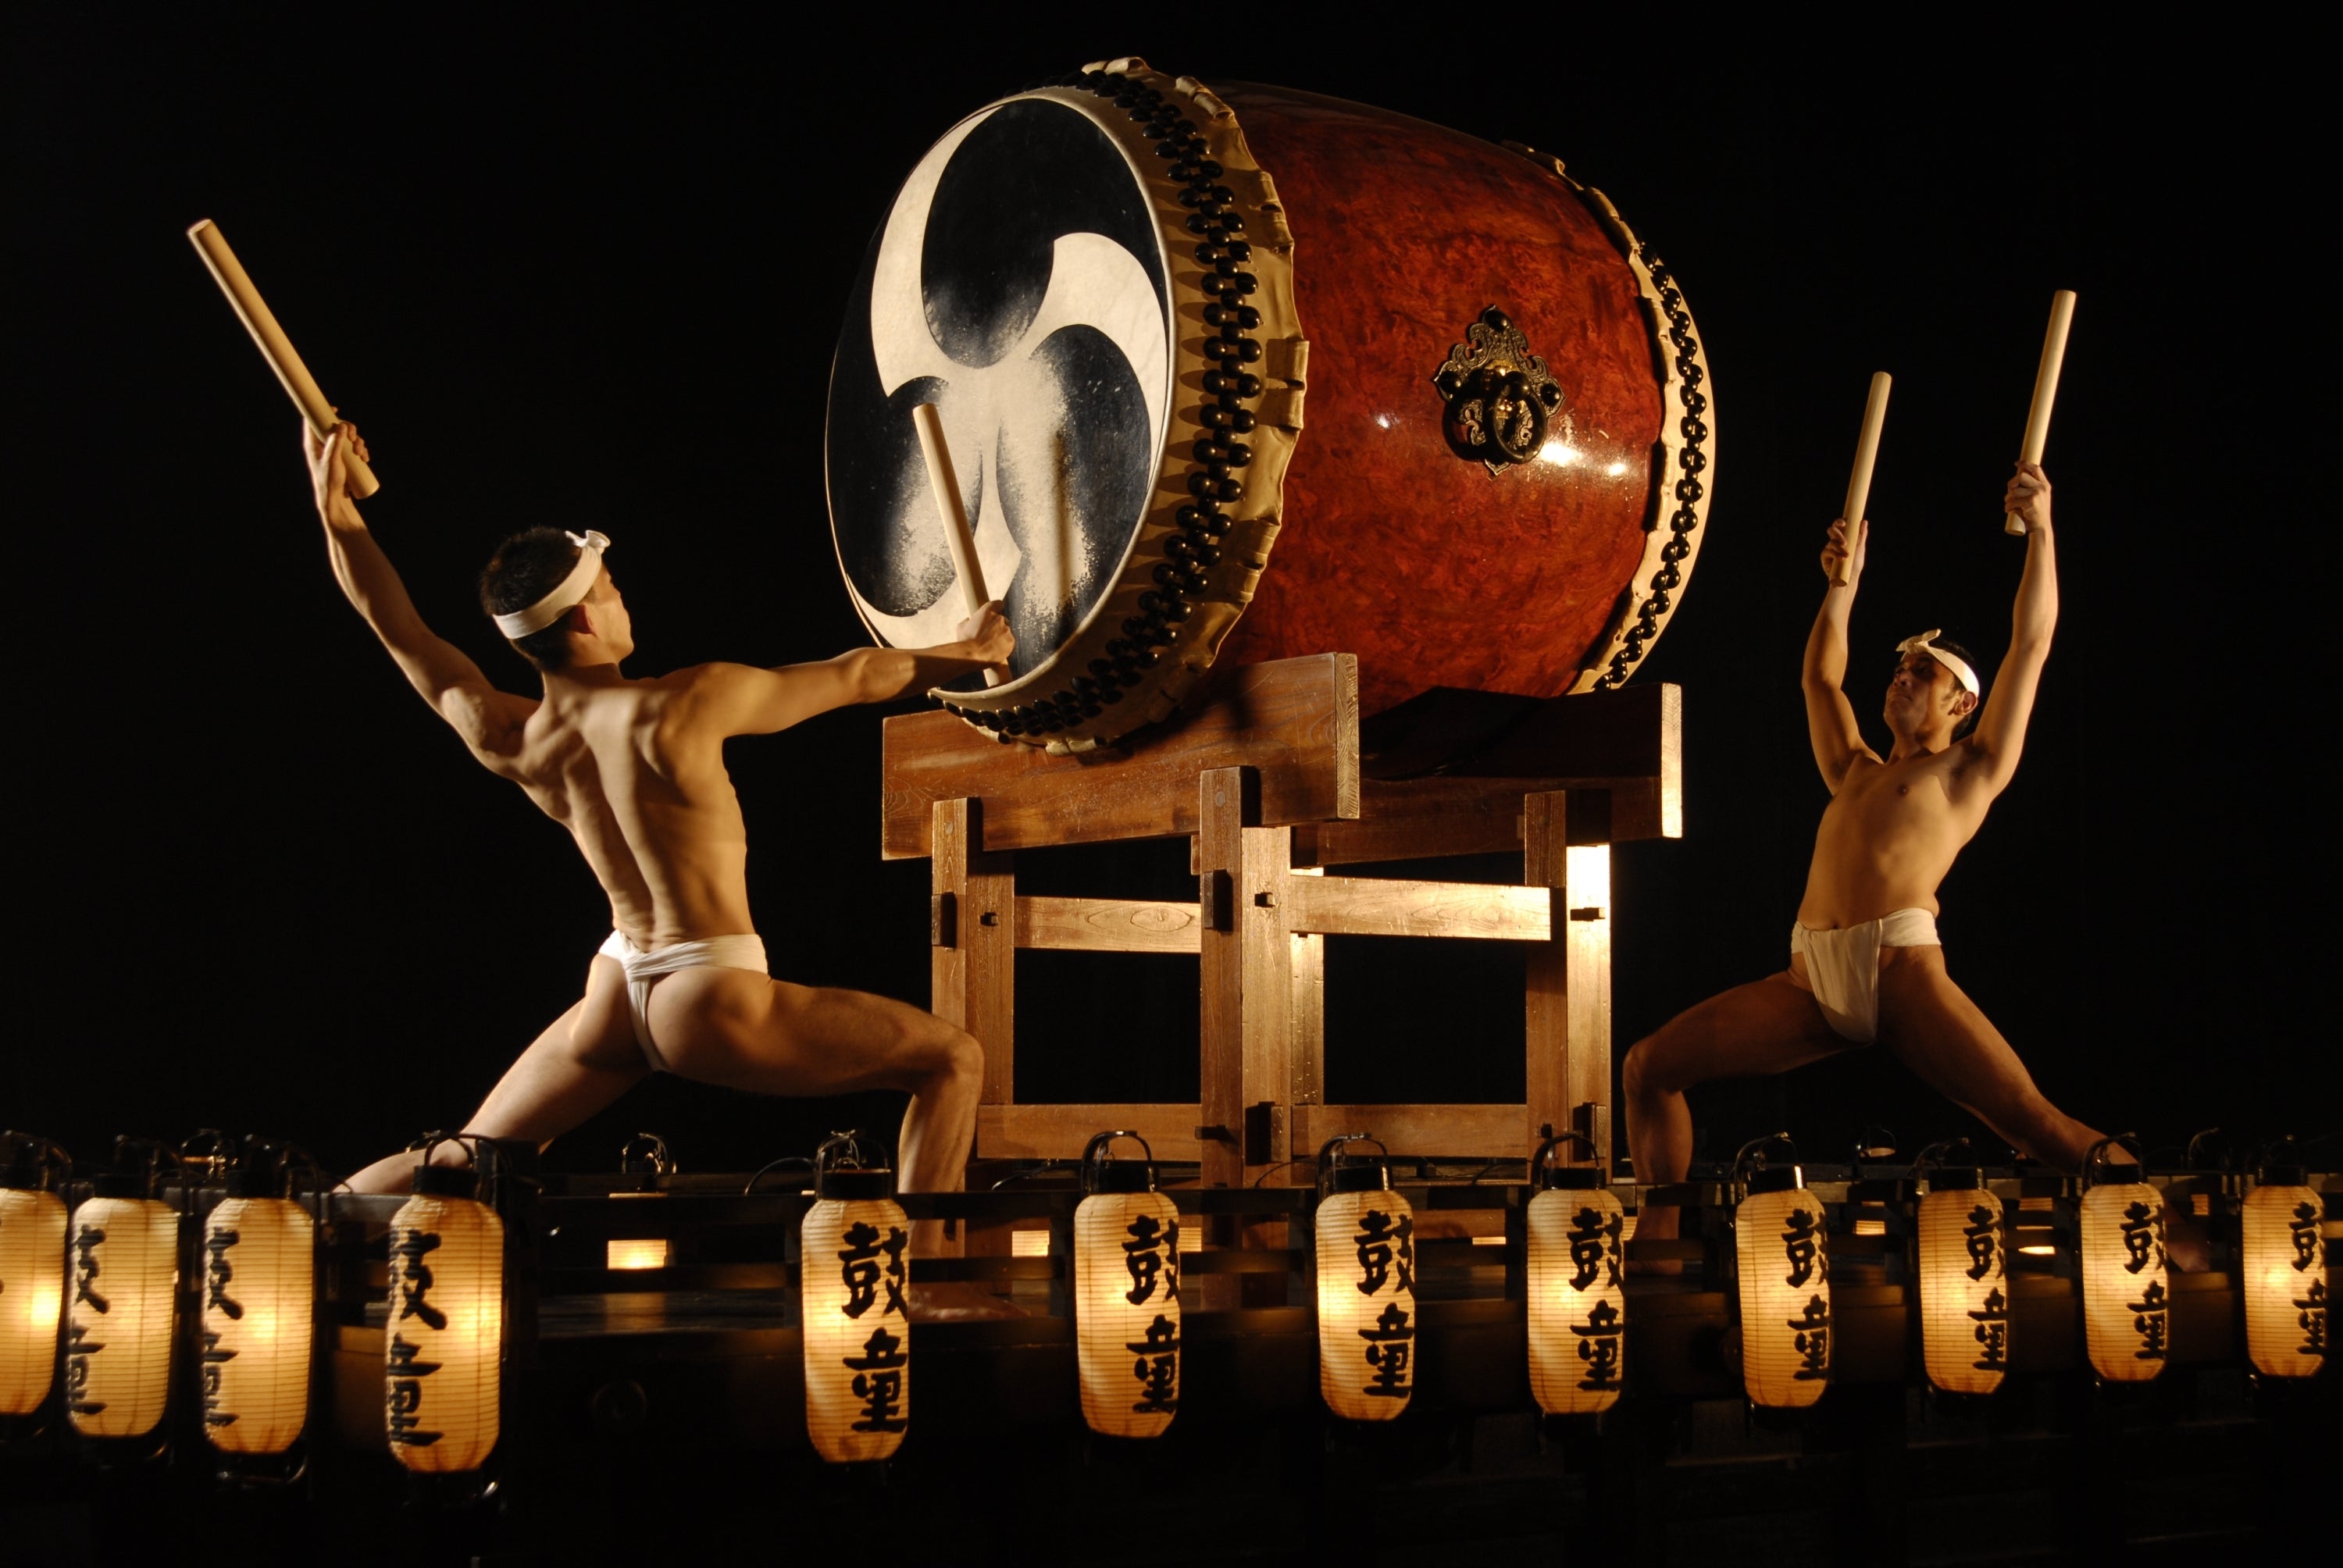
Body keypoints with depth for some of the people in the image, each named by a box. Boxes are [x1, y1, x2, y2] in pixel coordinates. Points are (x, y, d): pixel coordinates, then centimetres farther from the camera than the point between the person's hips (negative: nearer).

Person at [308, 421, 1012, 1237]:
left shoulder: (509, 743, -2)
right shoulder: (686, 706, -17)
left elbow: (398, 626, 11)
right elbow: (854, 676, -4)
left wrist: (334, 504, 18)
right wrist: (965, 653, 12)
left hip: (614, 997, 6)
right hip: (715, 1005, -6)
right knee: (952, 1058, 3)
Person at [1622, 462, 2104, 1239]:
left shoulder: (1971, 771, 16)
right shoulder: (1858, 773, 31)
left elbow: (2032, 642, 13)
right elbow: (1820, 674, 43)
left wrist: (2040, 527, 14)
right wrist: (1844, 582, 42)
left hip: (1900, 969, -6)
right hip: (1812, 978, 6)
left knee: (2034, 1124, -16)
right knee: (1648, 1068, -2)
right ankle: (1661, 1234, 3)